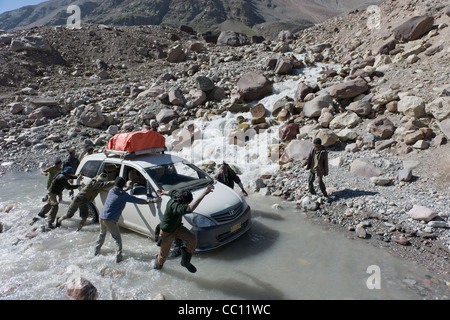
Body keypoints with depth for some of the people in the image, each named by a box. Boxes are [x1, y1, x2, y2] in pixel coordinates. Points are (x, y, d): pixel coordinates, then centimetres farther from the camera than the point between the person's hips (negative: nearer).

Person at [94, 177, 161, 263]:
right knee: (117, 238, 5)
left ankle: (96, 251, 42)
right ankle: (118, 257, 3)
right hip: (110, 220, -7)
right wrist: (152, 200, -9)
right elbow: (138, 201, -13)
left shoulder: (111, 191, 8)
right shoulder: (123, 195, -12)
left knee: (102, 234, 28)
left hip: (102, 217, 7)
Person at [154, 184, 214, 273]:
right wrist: (204, 194, -69)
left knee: (192, 239, -16)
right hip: (167, 232, -7)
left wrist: (164, 192, 32)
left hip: (177, 227, 7)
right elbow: (190, 209, -63)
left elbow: (171, 192, 8)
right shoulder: (174, 206, -44)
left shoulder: (177, 194, -18)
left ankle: (185, 261, 6)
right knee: (164, 254, 16)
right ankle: (158, 264, 53)